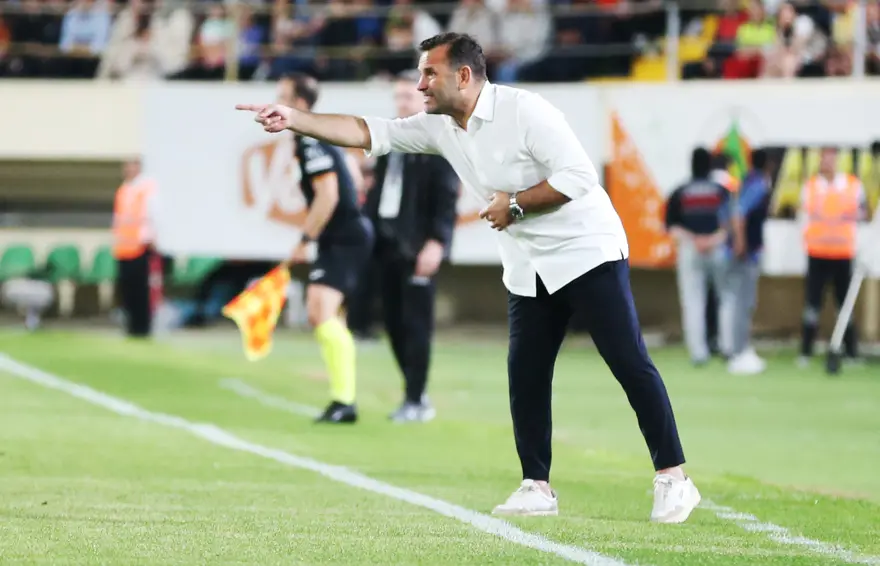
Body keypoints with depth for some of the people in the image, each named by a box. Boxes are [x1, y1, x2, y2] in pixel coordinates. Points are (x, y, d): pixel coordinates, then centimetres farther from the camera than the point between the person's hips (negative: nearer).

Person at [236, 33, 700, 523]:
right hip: (530, 271, 8)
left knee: (629, 363, -9)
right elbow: (366, 132, 2)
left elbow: (580, 175, -22)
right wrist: (294, 119, -6)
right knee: (525, 373, 3)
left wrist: (515, 205, -19)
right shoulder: (440, 127, 3)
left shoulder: (523, 110, -19)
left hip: (587, 254, -8)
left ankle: (673, 478, -7)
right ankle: (538, 488, 10)